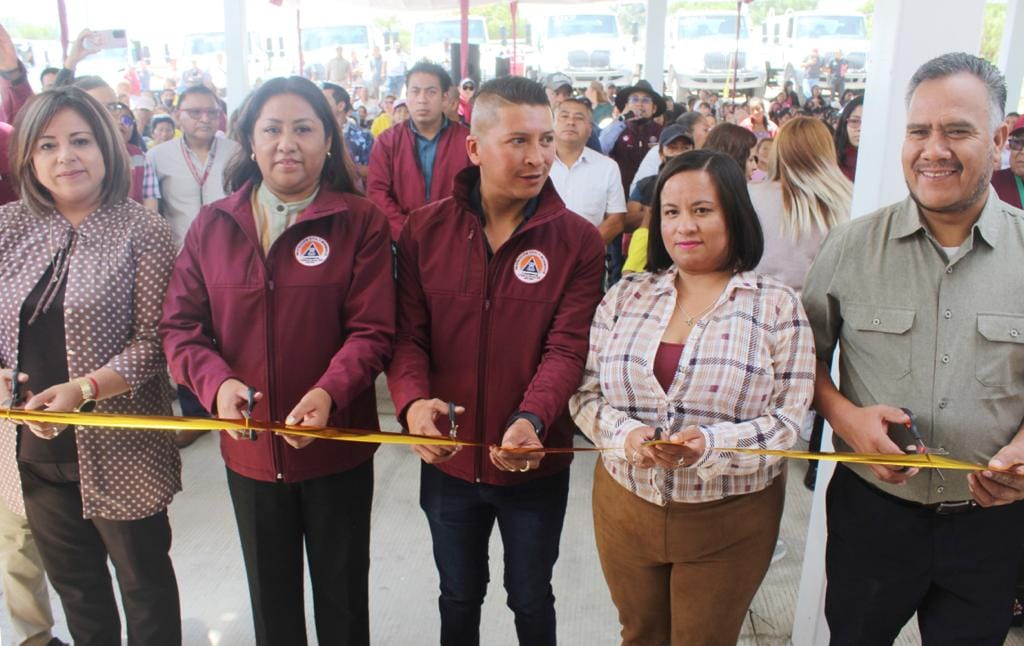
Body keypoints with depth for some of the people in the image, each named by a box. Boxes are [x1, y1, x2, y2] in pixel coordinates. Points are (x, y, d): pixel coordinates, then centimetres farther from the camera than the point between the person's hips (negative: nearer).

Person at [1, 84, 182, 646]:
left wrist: (84, 389, -25)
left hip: (118, 447, -4)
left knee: (144, 580, 15)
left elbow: (153, 341, -14)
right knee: (73, 582, 23)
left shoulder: (143, 232, -10)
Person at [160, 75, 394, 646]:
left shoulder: (361, 222, -8)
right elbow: (180, 325, 0)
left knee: (342, 594, 16)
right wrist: (217, 382, -19)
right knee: (270, 594, 22)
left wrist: (329, 392, -30)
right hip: (248, 448, 3)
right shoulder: (212, 225, 0)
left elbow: (372, 331, -13)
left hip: (337, 446, -2)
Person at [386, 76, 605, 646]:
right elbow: (407, 332, -6)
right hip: (449, 459, 2)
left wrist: (531, 419, -34)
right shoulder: (425, 230, -6)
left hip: (536, 461, -1)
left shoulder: (579, 242, -11)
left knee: (531, 599, 21)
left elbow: (567, 348, -17)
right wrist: (413, 400, -25)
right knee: (459, 597, 24)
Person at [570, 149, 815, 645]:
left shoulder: (776, 305, -7)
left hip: (729, 520, -2)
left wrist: (712, 445, -26)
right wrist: (625, 434, -19)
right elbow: (586, 391, 1)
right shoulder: (626, 295, 0)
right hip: (625, 506, 3)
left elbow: (788, 418, -10)